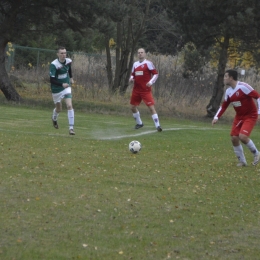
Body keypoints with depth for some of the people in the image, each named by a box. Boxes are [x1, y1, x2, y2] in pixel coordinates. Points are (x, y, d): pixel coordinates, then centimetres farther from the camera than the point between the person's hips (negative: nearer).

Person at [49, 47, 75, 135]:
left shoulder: (68, 61, -7)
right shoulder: (54, 65, -23)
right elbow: (52, 80, -26)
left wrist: (71, 77, 21)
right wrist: (62, 84, -36)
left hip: (66, 87, 3)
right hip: (56, 90, -3)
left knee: (69, 106, -15)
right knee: (59, 109, 14)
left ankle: (71, 128, -14)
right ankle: (54, 118, 52)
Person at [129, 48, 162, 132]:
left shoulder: (148, 63, -6)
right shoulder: (135, 64, 11)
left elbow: (155, 74, -7)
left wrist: (151, 82, -21)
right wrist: (131, 79, -1)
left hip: (146, 90, -6)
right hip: (136, 89, 6)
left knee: (151, 107, -14)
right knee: (133, 107, 11)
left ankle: (157, 125, -13)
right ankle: (139, 123, 31)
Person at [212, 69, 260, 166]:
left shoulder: (243, 87, -22)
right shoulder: (228, 91, 2)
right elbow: (224, 106, 12)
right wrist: (216, 117, 0)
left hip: (250, 116, -7)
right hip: (239, 117, 7)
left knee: (243, 136, -23)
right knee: (234, 138, -3)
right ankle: (242, 161, 13)